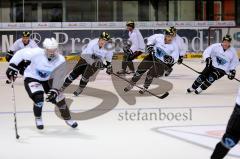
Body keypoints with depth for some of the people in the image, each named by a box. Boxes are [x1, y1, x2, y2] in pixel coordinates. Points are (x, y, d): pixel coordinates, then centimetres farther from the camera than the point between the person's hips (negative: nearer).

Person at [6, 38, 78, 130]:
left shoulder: (60, 60, -22)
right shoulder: (36, 53, -31)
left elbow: (58, 77, -17)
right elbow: (21, 53, -17)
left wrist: (54, 90, -26)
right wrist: (12, 66, -19)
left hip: (47, 79, 3)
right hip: (32, 78, -3)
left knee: (58, 98, -3)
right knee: (39, 98, -23)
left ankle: (67, 118, 23)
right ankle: (38, 119, 6)